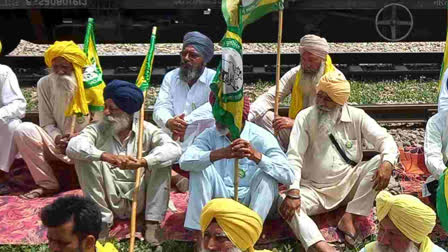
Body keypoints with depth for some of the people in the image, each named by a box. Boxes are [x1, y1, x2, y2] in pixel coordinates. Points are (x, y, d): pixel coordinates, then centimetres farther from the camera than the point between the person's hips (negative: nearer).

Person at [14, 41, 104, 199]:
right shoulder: (44, 84, -2)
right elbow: (47, 123, 0)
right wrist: (57, 138, -22)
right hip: (59, 145, 3)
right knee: (24, 130, -22)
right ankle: (47, 185, -12)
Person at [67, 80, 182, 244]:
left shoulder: (147, 130, -4)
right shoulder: (98, 130, -3)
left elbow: (174, 149, -22)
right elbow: (73, 146, -23)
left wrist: (142, 162, -38)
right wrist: (107, 156, -39)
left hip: (141, 199, 0)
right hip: (111, 199, 1)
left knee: (162, 158, -20)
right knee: (84, 157, -17)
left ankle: (153, 221, -16)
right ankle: (102, 218, -12)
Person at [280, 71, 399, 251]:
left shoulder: (356, 116, -4)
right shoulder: (305, 117, -9)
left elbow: (385, 139, -8)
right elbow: (294, 157, -16)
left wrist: (388, 163, -32)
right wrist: (293, 192, -30)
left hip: (349, 184, 2)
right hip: (315, 189, -1)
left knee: (381, 162, -21)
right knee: (286, 204, -29)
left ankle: (348, 219, -22)